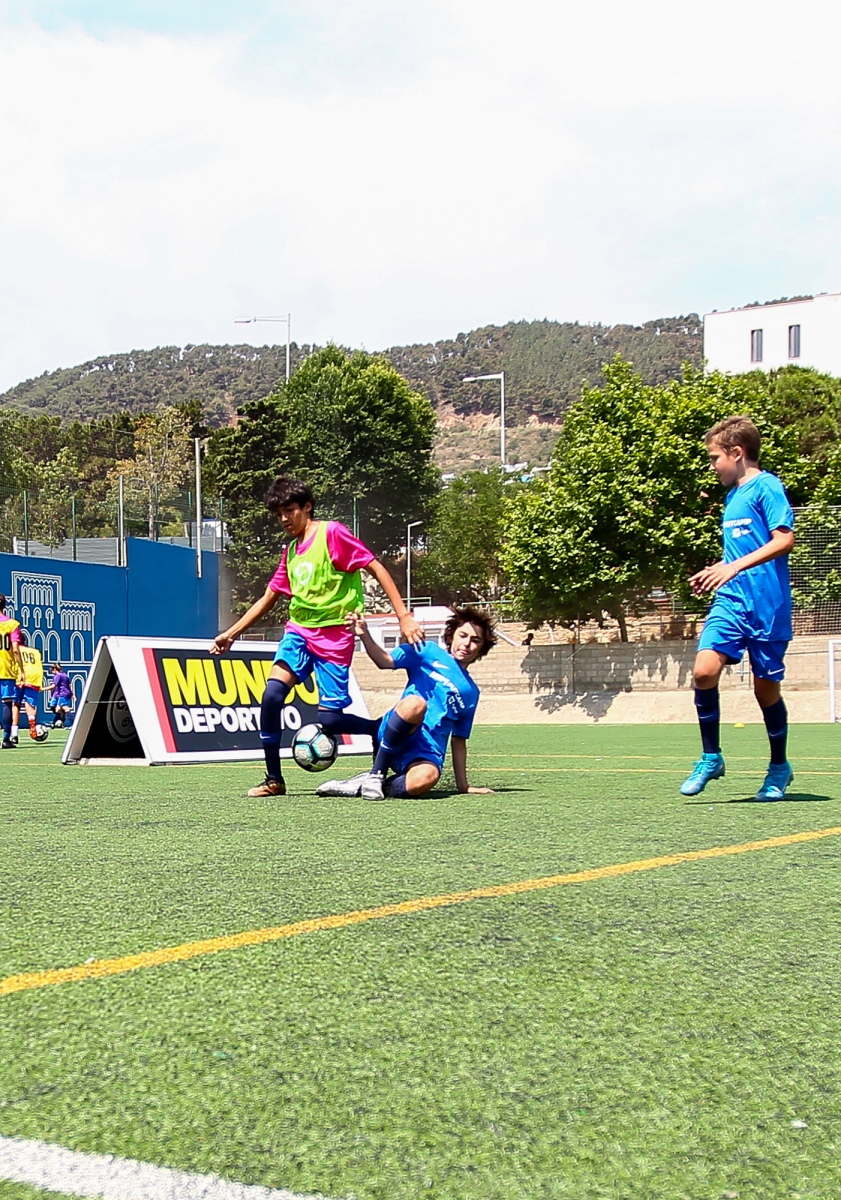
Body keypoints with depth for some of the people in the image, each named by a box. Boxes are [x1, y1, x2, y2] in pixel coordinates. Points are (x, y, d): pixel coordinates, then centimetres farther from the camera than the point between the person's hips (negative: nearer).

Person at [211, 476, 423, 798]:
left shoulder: (332, 533, -7)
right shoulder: (290, 551, 13)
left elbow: (376, 568, -10)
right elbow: (268, 598, 22)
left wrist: (404, 616, -17)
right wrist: (231, 634, 19)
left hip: (334, 635, -5)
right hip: (299, 630, 6)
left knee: (329, 718, -11)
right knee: (272, 695, -17)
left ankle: (382, 730, 19)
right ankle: (274, 780, -5)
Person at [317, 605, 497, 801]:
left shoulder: (470, 691, 24)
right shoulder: (429, 652, 13)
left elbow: (459, 740, 26)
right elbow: (386, 661, -3)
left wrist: (463, 785, 23)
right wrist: (365, 636, -22)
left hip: (428, 753, 2)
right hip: (399, 735, -2)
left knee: (425, 778, -38)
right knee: (415, 703, -39)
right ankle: (375, 774, -23)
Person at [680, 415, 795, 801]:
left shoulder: (766, 487, -7)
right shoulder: (733, 497, 18)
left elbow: (784, 539, -19)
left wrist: (734, 567, -25)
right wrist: (715, 573, 16)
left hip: (767, 606, -6)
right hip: (731, 601, 6)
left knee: (766, 687, 4)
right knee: (704, 670, -13)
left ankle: (779, 768, 24)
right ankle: (711, 757, 1)